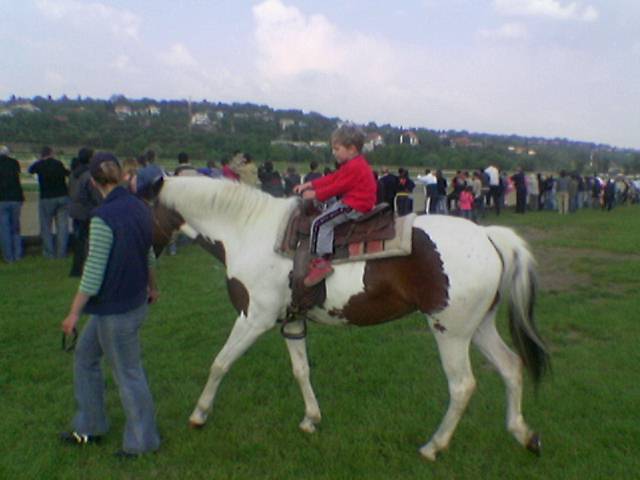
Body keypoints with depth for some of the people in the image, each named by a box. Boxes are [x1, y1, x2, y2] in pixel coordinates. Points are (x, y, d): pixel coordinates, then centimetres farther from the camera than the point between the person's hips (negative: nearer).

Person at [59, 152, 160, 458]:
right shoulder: (140, 208, 1)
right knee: (85, 356, 23)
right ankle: (89, 428, 37)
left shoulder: (103, 218, -23)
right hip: (135, 302, 8)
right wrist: (152, 287, 28)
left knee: (128, 373, 8)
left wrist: (74, 313, -11)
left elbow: (93, 273, -21)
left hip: (114, 310, -8)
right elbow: (149, 256, 13)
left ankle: (143, 441, 26)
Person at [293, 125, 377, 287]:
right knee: (325, 217, 25)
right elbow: (333, 178, 15)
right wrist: (310, 184, 12)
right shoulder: (355, 163, 14)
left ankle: (320, 262, -16)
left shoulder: (353, 167, -19)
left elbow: (337, 187, -17)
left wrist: (315, 194, -7)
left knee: (319, 223, -14)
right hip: (352, 201, 12)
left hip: (354, 207, -12)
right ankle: (325, 255, 19)